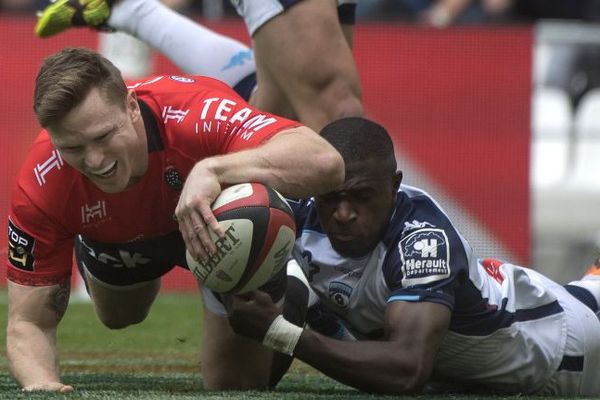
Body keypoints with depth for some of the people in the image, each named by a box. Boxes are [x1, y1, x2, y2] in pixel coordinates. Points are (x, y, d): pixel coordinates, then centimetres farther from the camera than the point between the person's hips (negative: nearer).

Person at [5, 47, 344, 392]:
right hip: (117, 241, 3)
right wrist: (41, 383, -56)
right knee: (118, 317, 30)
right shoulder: (42, 187, -41)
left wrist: (212, 170, -75)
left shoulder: (195, 114, -50)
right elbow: (29, 324, -32)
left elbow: (326, 163, -64)